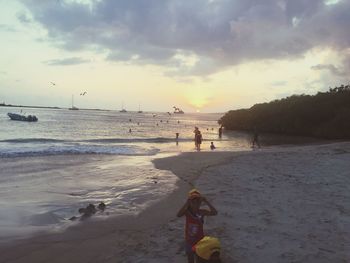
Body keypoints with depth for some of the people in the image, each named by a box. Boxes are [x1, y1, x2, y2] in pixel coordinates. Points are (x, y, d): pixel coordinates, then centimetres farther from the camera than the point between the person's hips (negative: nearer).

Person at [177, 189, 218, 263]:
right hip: (189, 241, 0)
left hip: (200, 240, 0)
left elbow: (215, 213, -31)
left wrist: (206, 202, -37)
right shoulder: (187, 211, -18)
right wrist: (187, 202, -45)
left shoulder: (202, 212, -16)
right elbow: (179, 215, -40)